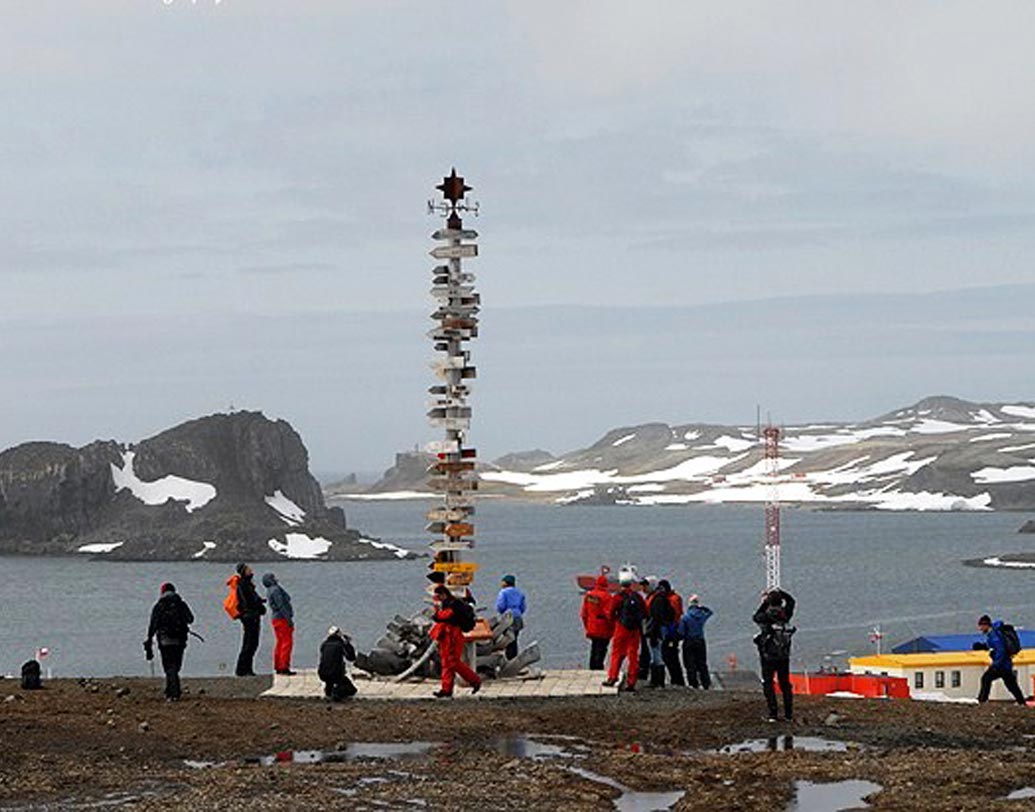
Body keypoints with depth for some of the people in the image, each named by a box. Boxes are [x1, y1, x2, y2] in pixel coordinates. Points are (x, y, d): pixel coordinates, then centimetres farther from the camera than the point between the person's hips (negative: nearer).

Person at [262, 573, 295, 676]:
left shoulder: (269, 591, 16)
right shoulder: (275, 589, -14)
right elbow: (281, 606, -20)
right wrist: (289, 619, -20)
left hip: (275, 619, 10)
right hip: (282, 618, -10)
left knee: (279, 642, 12)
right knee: (287, 642, -10)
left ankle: (277, 667, 14)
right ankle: (284, 667, -14)